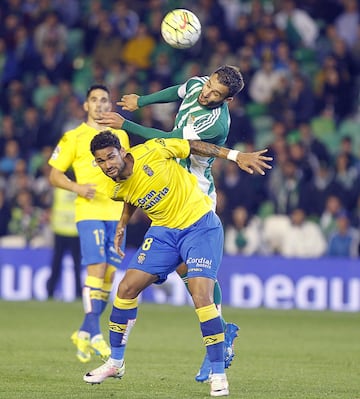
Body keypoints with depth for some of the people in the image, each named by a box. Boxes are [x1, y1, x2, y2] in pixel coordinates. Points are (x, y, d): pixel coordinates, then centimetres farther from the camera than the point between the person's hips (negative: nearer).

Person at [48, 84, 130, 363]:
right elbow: (54, 175, 3)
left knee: (110, 274, 3)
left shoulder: (120, 136, 15)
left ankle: (85, 332, 13)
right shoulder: (74, 138, 2)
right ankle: (94, 334, -18)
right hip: (89, 211, -5)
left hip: (116, 212, 5)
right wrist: (77, 187, -14)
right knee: (97, 268, -17)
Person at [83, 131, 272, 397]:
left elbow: (193, 146, -9)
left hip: (200, 226, -6)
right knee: (126, 288, -1)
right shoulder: (116, 190, -4)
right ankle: (116, 362, 17)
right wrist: (122, 226, 16)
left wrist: (236, 156, -12)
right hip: (164, 232, 6)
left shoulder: (150, 153, -21)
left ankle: (219, 374, -9)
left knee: (201, 298, -19)